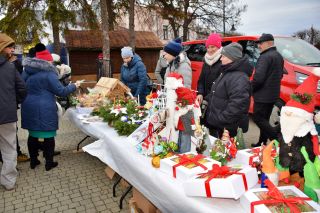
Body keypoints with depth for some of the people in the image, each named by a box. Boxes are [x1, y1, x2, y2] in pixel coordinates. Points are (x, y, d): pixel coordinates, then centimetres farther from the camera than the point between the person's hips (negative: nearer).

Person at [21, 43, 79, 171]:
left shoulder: (26, 71, 9)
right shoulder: (48, 73, -13)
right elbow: (61, 91, -10)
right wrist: (74, 86, 4)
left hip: (29, 108, 7)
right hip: (44, 109, -7)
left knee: (33, 134, 16)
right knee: (47, 135, 4)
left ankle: (33, 161, 27)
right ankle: (49, 163, 14)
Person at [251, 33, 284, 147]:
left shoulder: (265, 57, -18)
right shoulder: (279, 56, 14)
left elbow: (258, 77, -26)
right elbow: (280, 75, 23)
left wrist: (250, 88, -11)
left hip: (263, 95, -10)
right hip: (273, 94, 10)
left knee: (258, 118, -2)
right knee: (264, 119, 17)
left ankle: (277, 138, -5)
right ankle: (262, 142, 25)